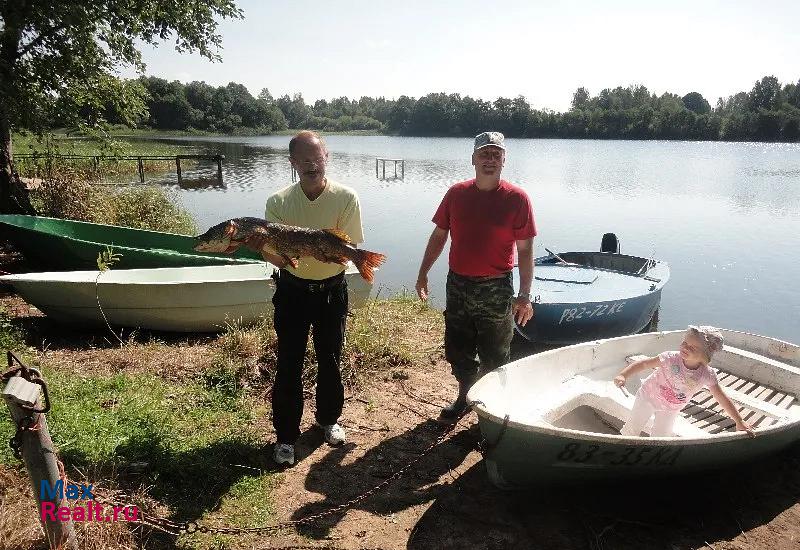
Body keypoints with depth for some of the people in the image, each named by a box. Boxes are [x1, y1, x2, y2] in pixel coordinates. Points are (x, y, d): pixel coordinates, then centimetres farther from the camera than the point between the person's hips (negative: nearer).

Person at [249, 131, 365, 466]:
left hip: (331, 290, 0)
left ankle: (328, 418, 38)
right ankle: (286, 435, 23)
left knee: (330, 359, 15)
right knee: (289, 365, 6)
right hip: (292, 290, 0)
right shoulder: (278, 202, -8)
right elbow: (279, 259, -8)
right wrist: (262, 247, -29)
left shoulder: (346, 198, -10)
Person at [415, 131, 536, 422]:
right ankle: (465, 396, 39)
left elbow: (525, 250, -8)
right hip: (458, 285, 3)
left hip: (496, 290, -3)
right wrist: (423, 274, 7)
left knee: (494, 355, 11)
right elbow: (438, 237, 8)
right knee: (457, 350, 16)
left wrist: (524, 295, -10)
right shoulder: (456, 194, 1)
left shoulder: (517, 198, -9)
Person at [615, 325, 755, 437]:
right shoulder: (671, 358, -31)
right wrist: (623, 375, -39)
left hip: (670, 409, 2)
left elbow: (722, 399, -15)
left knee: (660, 437, 13)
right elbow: (644, 363, -27)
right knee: (633, 427, 14)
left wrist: (739, 422, -10)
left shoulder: (707, 375, -25)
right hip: (648, 396, -1)